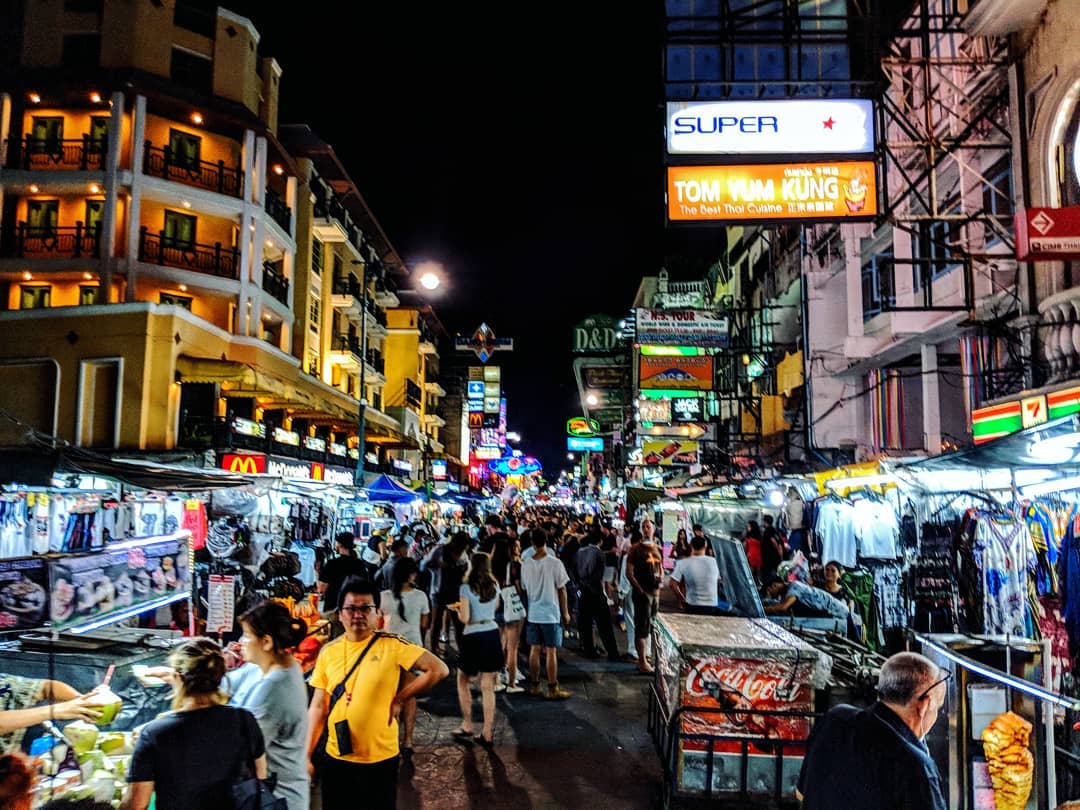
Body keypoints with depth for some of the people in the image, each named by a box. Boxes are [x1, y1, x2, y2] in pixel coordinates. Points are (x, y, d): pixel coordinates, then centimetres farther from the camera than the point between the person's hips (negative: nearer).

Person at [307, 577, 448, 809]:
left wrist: (399, 699, -13)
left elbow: (439, 670, -14)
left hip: (380, 757, -3)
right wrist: (307, 755, 3)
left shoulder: (392, 645, -11)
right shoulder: (328, 652, 0)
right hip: (335, 757, 3)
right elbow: (318, 707, 4)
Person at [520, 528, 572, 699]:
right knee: (551, 651, 2)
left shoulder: (526, 564, -2)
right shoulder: (555, 563, -13)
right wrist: (565, 612, 3)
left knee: (534, 649, 12)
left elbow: (524, 589, 6)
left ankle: (534, 686, 20)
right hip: (551, 614, -4)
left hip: (532, 613, 4)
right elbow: (561, 590, -8)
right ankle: (553, 689, 7)